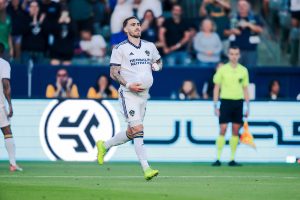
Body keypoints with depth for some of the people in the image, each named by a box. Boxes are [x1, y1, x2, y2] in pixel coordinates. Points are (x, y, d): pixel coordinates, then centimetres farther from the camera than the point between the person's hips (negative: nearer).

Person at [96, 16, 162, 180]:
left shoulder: (150, 46, 13)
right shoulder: (120, 49, -2)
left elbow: (159, 62, 29)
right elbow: (113, 73, -4)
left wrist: (156, 65, 4)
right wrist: (128, 85, -19)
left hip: (144, 93, 6)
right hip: (128, 93, -6)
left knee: (131, 133, 12)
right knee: (138, 129, -17)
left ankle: (104, 146, 36)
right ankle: (146, 169, -20)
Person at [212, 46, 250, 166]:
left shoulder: (243, 70, 8)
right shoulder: (222, 69, 1)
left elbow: (245, 89, 12)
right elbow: (216, 88, 3)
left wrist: (248, 107, 8)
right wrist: (215, 106, -3)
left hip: (238, 102, 3)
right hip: (226, 101, -3)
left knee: (236, 131, 3)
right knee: (223, 130, -8)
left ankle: (232, 159, 7)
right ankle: (218, 159, -6)